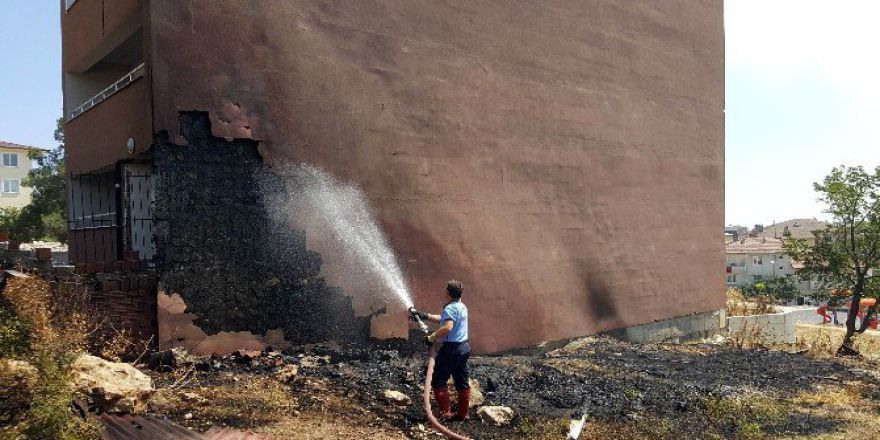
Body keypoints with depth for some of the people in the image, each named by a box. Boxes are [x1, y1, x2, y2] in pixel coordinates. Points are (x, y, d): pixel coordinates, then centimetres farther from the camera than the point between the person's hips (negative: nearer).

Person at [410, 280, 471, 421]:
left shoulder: (450, 308, -16)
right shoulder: (462, 306, 14)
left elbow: (447, 327, -32)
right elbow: (444, 319, 26)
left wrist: (431, 338, -22)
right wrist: (426, 316, 26)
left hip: (451, 348, -9)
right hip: (464, 347, 9)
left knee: (438, 380, 0)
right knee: (462, 382, 12)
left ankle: (445, 412, -1)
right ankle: (463, 413, 17)